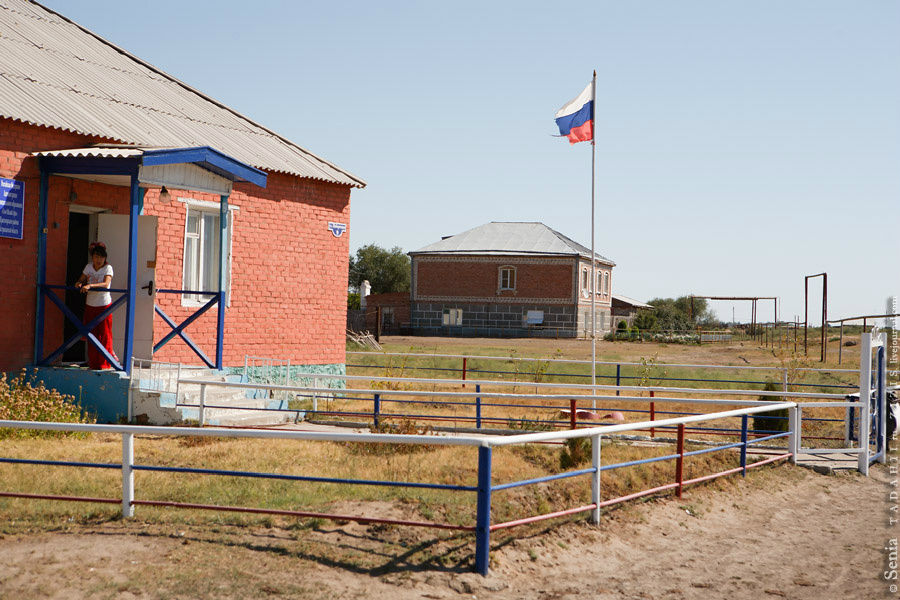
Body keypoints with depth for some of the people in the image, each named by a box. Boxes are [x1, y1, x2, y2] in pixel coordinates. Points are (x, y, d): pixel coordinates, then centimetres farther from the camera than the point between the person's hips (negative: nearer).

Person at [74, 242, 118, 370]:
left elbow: (106, 284, -25)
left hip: (104, 305, -4)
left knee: (104, 334, -3)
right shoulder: (89, 267, 5)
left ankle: (104, 362, 6)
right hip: (90, 305, 4)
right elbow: (82, 279, 13)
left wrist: (90, 286, -37)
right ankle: (93, 361, 16)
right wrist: (79, 283, -11)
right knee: (91, 333, 7)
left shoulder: (108, 268, -10)